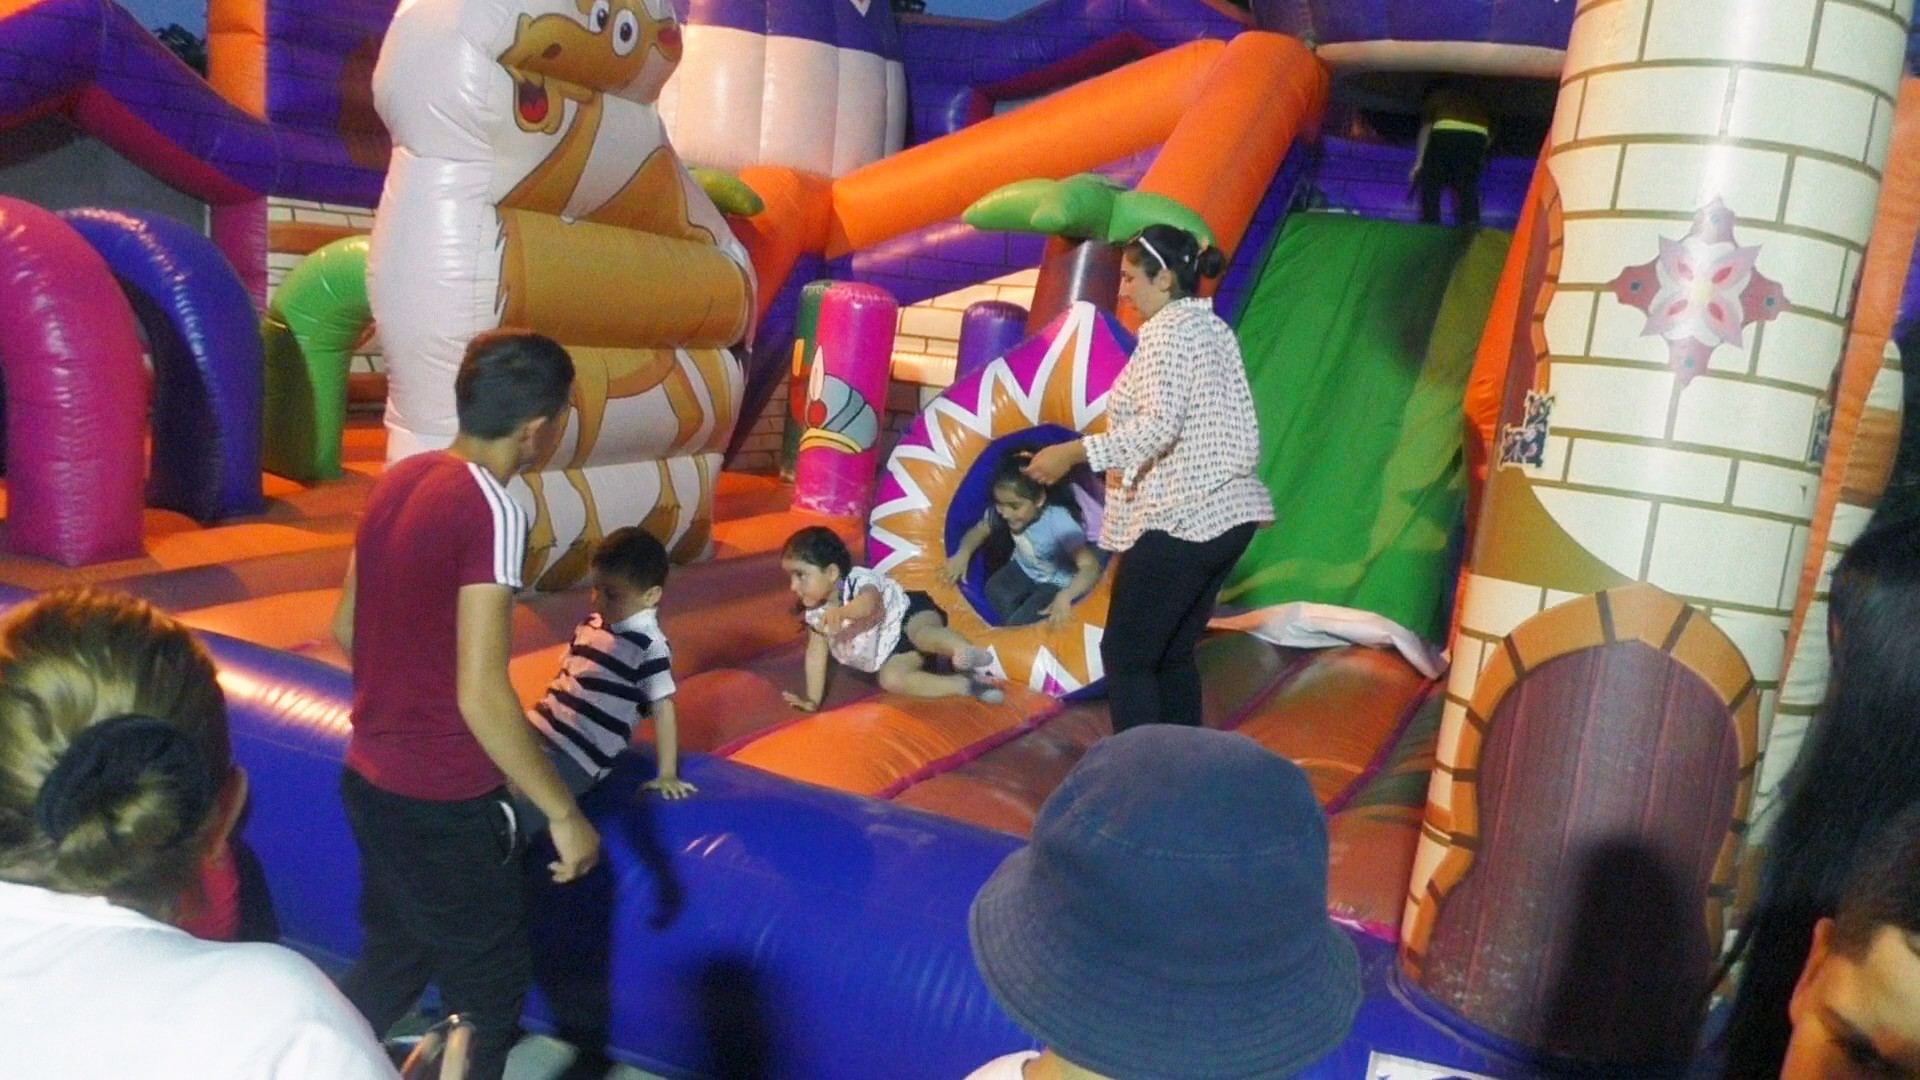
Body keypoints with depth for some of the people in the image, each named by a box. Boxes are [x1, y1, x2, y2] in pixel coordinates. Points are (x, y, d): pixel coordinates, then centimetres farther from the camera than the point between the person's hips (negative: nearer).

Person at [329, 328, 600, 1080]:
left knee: (393, 958, 26)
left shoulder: (398, 481, 2)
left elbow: (345, 627, 12)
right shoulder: (492, 510, -23)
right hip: (443, 802, -8)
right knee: (490, 980, 13)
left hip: (371, 779, 8)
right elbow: (481, 696, -25)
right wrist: (563, 813, -17)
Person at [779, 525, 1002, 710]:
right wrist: (813, 699, -8)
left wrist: (841, 612, -69)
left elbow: (870, 603, -50)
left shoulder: (859, 580, -27)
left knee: (921, 634, -40)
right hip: (895, 648, 6)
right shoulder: (816, 612, -6)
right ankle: (966, 684, -33)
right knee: (890, 679, -25)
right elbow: (816, 653, -1)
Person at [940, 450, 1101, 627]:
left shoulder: (1059, 523, -35)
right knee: (995, 590, -23)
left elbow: (1091, 567, -37)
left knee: (1019, 622, -23)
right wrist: (963, 554, -25)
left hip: (1057, 584, -5)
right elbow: (979, 530, -2)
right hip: (1024, 569, 6)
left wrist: (1066, 595, -55)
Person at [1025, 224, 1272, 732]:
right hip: (1227, 513, 10)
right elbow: (1216, 427, 14)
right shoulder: (1214, 329, 16)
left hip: (1180, 520, -10)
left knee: (1125, 656, -1)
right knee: (1173, 654, 16)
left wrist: (1074, 452, -22)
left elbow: (1159, 425, -24)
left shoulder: (1166, 330, -11)